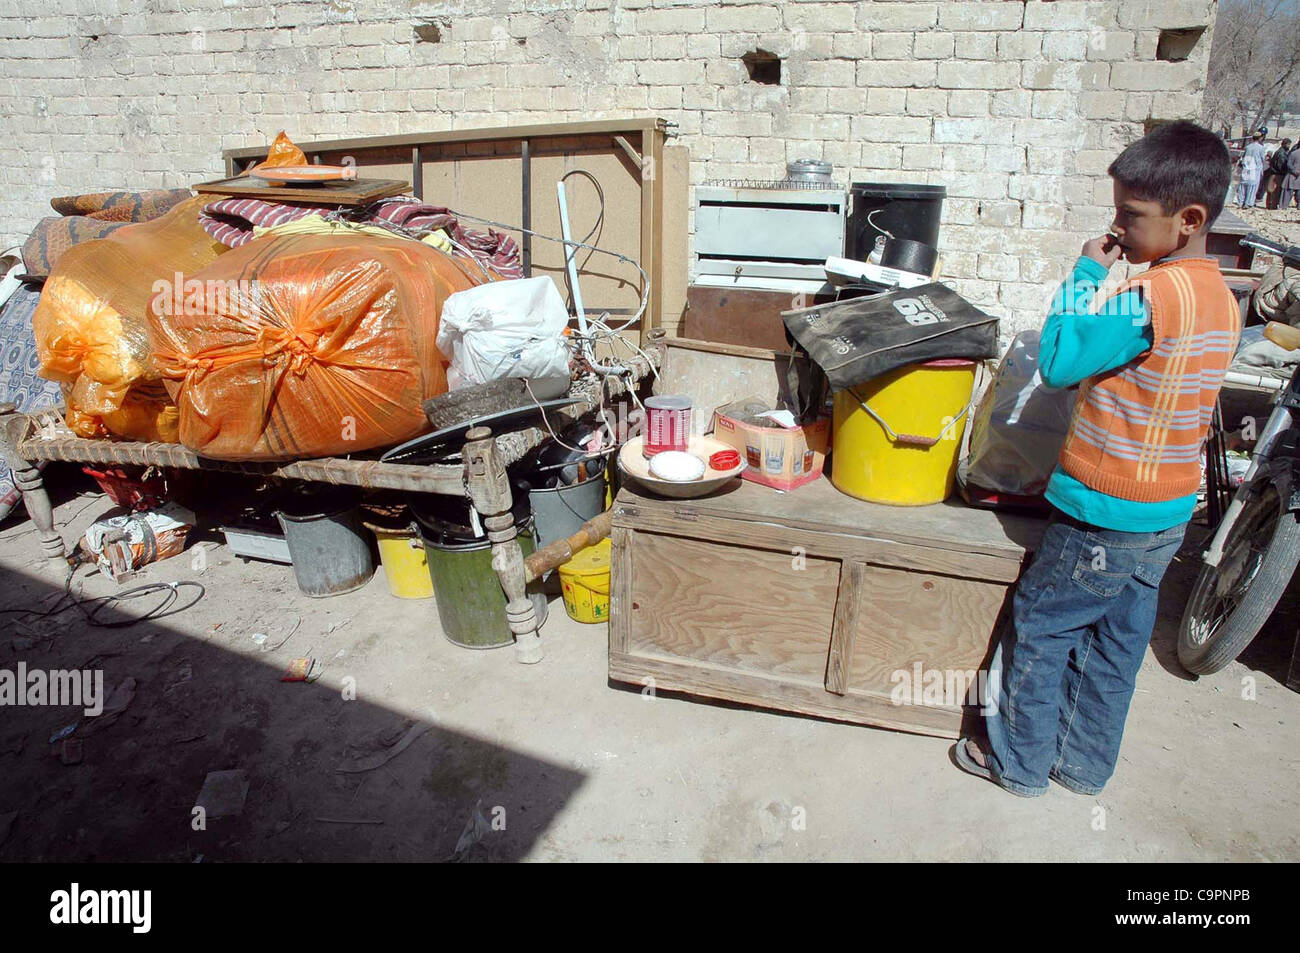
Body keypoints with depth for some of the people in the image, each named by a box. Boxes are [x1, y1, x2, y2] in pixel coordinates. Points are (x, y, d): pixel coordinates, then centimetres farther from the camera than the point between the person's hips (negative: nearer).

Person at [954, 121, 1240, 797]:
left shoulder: (1155, 293, -23)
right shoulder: (1222, 300, 6)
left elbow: (1057, 363, -22)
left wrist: (1086, 273, -15)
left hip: (1105, 515, -9)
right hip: (1170, 513, 9)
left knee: (1037, 627, 8)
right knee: (1116, 642, 19)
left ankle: (1019, 762, 24)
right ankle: (1086, 764, 35)